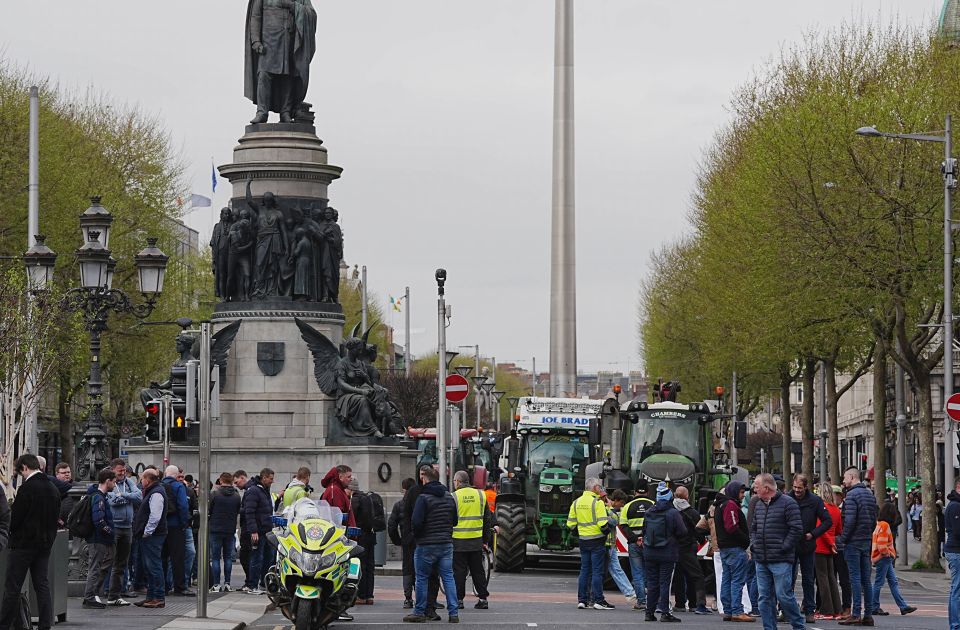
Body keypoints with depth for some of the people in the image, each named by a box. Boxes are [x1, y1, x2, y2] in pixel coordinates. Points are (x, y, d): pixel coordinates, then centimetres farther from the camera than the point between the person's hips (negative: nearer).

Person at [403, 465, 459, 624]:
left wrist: (417, 535, 2)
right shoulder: (449, 497, 8)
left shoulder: (423, 498, -12)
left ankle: (420, 612, 9)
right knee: (448, 577, 6)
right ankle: (453, 613, 1)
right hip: (446, 543, 5)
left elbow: (416, 521, -17)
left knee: (422, 578, 5)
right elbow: (455, 520, 14)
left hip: (426, 545, -5)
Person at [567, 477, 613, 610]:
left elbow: (570, 524, 9)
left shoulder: (576, 502, 8)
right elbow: (603, 524, -19)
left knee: (584, 570, 12)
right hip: (597, 540, -6)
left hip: (583, 540, 6)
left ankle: (582, 600, 12)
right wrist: (607, 531, 0)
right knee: (597, 571, -3)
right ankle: (598, 600, -4)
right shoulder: (597, 502, -13)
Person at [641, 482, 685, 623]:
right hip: (667, 554, -4)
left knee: (652, 583, 9)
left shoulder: (648, 512, 4)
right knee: (665, 583, -2)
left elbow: (644, 531, 11)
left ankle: (649, 612, 10)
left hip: (650, 553, 4)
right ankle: (664, 612, -5)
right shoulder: (673, 513, -11)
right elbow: (682, 532, -11)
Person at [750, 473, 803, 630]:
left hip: (780, 560, -7)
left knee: (784, 595, -8)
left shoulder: (787, 503, -7)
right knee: (765, 598, 6)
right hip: (761, 561, 7)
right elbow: (753, 528, 27)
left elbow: (796, 529, -11)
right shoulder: (759, 505, 15)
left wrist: (783, 548, -13)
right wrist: (753, 544, 10)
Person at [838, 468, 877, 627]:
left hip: (853, 542, -8)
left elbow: (850, 520, -19)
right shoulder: (870, 494, 14)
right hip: (867, 542, 8)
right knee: (866, 579, 9)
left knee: (855, 578, -7)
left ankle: (856, 615, -7)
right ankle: (868, 615, 9)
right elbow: (874, 519, 16)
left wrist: (842, 538, -10)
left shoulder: (852, 494, -12)